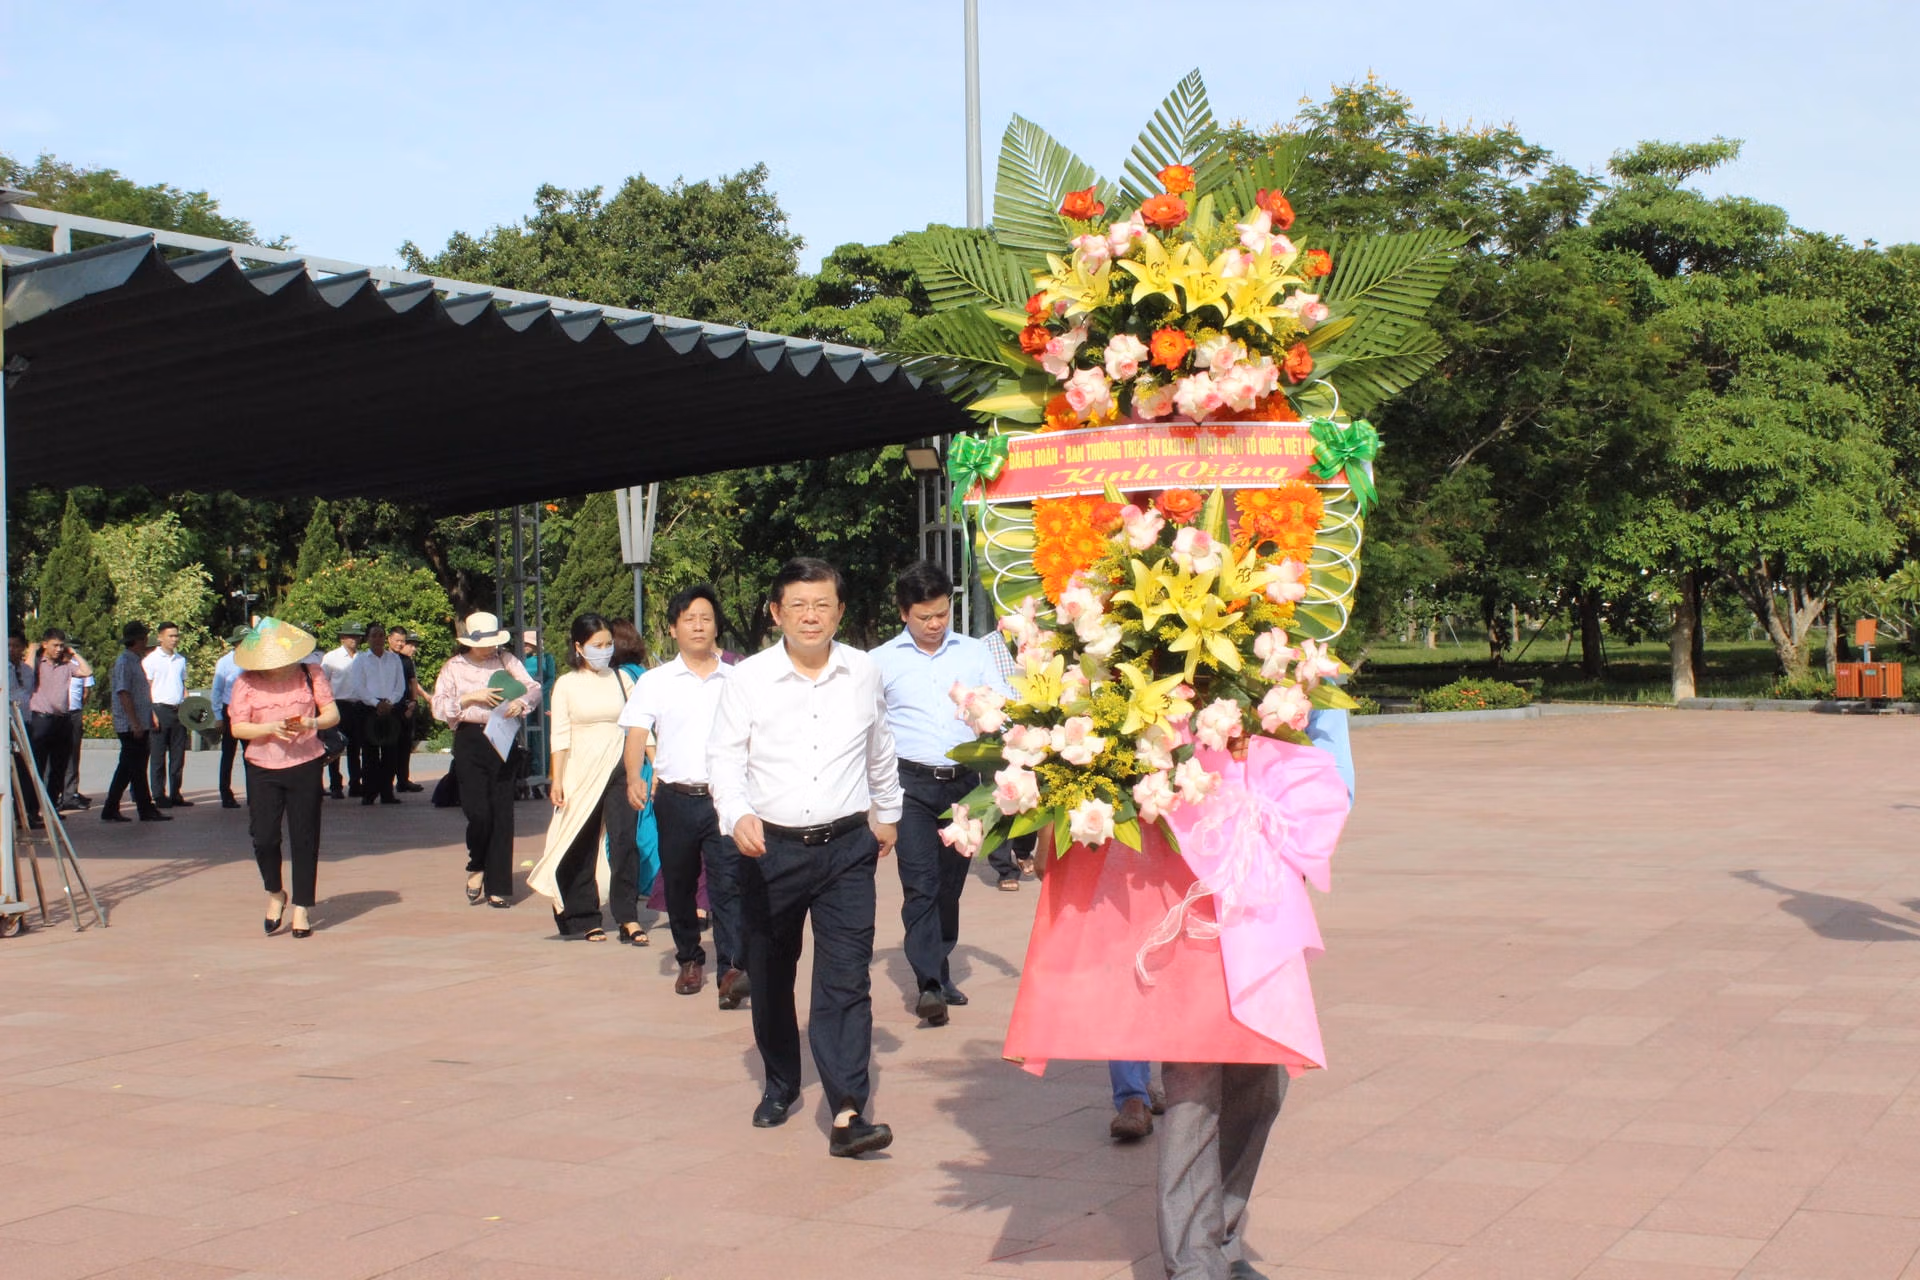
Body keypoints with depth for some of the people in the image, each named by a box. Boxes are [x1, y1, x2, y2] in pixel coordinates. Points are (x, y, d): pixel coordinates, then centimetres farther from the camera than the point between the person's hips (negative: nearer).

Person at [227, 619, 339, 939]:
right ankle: (275, 895, 21)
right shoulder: (246, 682, 1)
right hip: (262, 768, 0)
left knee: (304, 838, 1)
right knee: (263, 837, -6)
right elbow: (237, 727, -2)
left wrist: (311, 723, -20)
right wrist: (270, 728, -19)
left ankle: (301, 909, 10)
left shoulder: (311, 674, 1)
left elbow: (333, 714, 1)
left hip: (305, 766, 0)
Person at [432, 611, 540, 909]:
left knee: (502, 814, 1)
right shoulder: (454, 667, 6)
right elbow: (438, 707, 0)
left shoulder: (506, 660, 8)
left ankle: (498, 887, 8)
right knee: (478, 812, -10)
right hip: (470, 741, -1)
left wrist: (521, 702, -18)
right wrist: (470, 697, -12)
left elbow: (534, 688, 2)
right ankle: (476, 867, 19)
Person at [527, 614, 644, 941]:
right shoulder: (566, 685, 2)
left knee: (623, 839, -12)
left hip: (619, 769, 0)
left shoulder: (621, 679, 7)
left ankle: (629, 917, -11)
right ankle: (584, 918, 16)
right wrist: (556, 779, -6)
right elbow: (560, 736, 0)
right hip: (581, 773, 0)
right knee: (582, 846, 5)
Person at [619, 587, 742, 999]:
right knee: (679, 885, 10)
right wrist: (634, 778, -17)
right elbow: (637, 733, 0)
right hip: (676, 798, 1)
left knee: (728, 884, -13)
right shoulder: (656, 681, 8)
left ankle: (733, 969, -19)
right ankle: (690, 960, 28)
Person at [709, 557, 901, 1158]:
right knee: (770, 975, 15)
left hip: (846, 845, 0)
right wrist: (737, 814, -21)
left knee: (847, 978, -10)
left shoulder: (864, 674, 3)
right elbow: (724, 756, -2)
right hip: (770, 846, 0)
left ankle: (847, 1112, -13)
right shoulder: (747, 679, -4)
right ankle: (780, 1085, 37)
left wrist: (887, 815, 29)